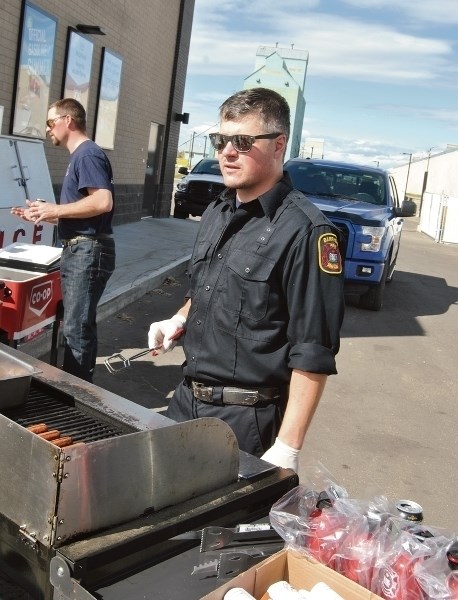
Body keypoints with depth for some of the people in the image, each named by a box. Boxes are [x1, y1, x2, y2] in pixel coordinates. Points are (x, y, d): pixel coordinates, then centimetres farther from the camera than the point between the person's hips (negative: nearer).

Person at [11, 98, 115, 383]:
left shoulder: (88, 154, -12)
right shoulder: (80, 156, 19)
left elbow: (103, 202, -26)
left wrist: (55, 209, -16)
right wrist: (43, 214, 14)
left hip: (88, 250, -10)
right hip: (80, 250, 10)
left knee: (76, 328, -5)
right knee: (80, 324, 16)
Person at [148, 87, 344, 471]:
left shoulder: (303, 231, -19)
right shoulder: (216, 214, 7)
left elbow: (312, 355, -20)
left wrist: (287, 448, -20)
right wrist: (179, 321, 3)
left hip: (246, 420, -7)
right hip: (187, 399, 8)